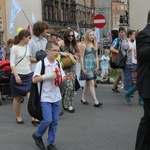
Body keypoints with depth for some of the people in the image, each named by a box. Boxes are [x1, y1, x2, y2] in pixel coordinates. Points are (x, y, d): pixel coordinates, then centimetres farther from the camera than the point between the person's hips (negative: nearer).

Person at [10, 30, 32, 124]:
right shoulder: (14, 48, -8)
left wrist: (31, 72, 16)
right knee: (17, 98, 7)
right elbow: (12, 63, -12)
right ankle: (18, 117, 23)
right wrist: (16, 75, -21)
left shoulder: (27, 47, 9)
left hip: (28, 75, 4)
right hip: (18, 75, -4)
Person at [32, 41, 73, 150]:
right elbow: (34, 80, -16)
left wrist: (66, 78, -11)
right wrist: (48, 76, -24)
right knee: (47, 120, -10)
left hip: (56, 96, 6)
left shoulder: (58, 64, 5)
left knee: (55, 121, 7)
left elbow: (60, 79, 11)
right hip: (45, 97, -5)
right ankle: (37, 135, 19)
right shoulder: (40, 64, -12)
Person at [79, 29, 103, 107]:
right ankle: (95, 101, -12)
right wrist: (83, 68, -12)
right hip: (87, 65, -6)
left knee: (87, 83, 15)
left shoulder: (95, 45, 11)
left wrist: (97, 66, 5)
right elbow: (81, 57, -7)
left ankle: (83, 98, 27)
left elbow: (96, 56, 13)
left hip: (93, 65, 6)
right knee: (92, 83, -11)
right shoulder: (84, 45, -6)